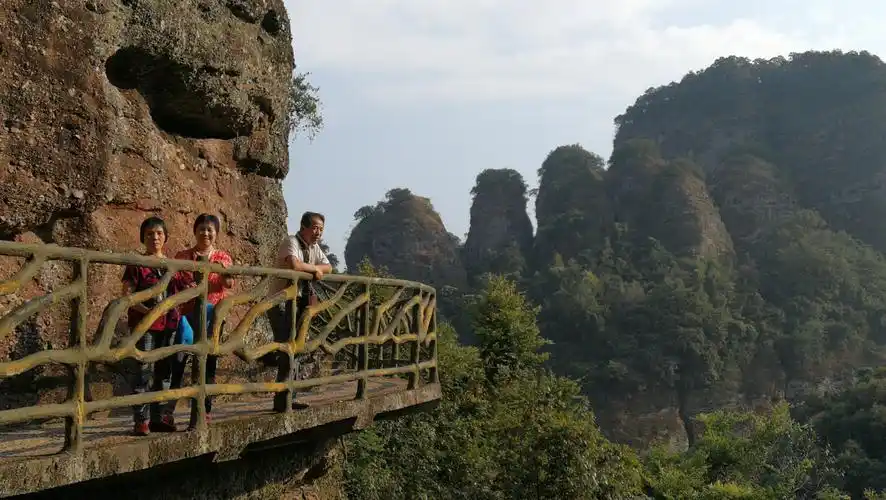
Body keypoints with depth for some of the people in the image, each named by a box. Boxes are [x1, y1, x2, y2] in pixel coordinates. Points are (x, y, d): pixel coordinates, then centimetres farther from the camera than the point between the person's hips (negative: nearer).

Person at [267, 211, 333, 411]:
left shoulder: (314, 247, 12)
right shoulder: (291, 242, -16)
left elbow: (328, 268, 11)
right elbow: (294, 264, -35)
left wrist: (311, 268, -10)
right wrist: (315, 268, -16)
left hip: (300, 303, 9)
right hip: (282, 303, -9)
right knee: (288, 350, -11)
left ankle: (289, 398, 18)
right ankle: (282, 400, -6)